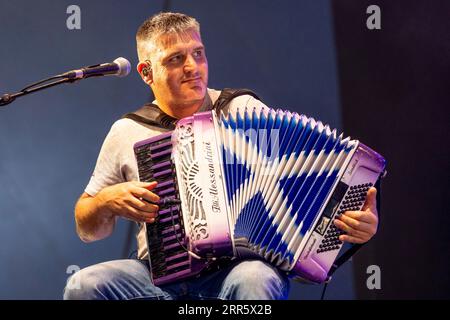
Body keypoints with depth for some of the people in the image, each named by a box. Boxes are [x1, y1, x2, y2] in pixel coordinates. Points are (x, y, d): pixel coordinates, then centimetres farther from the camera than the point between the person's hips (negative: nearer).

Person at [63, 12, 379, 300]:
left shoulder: (244, 110, 9)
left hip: (239, 267, -2)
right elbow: (88, 229, 20)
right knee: (83, 285, -26)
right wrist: (107, 201, -3)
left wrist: (358, 220, -14)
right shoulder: (127, 133, 13)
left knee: (255, 280, -38)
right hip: (160, 276, 2)